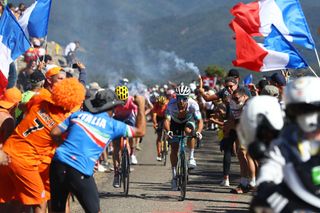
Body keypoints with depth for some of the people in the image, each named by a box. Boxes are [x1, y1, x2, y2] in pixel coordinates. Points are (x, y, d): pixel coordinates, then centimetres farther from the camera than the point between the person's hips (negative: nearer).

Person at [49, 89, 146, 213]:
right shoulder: (112, 125, 5)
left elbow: (54, 133, 7)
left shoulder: (78, 115, 13)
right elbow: (140, 131, 14)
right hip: (80, 172, -4)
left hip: (58, 164, 4)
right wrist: (141, 105, 23)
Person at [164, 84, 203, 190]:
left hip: (188, 121, -1)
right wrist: (168, 131, -59)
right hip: (175, 123, 1)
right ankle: (174, 176, 6)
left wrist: (198, 131, -54)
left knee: (189, 130, -36)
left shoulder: (193, 104, -33)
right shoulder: (171, 104, -34)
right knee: (174, 149, -6)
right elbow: (167, 120, -39)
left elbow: (200, 121, -35)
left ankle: (191, 157, -20)